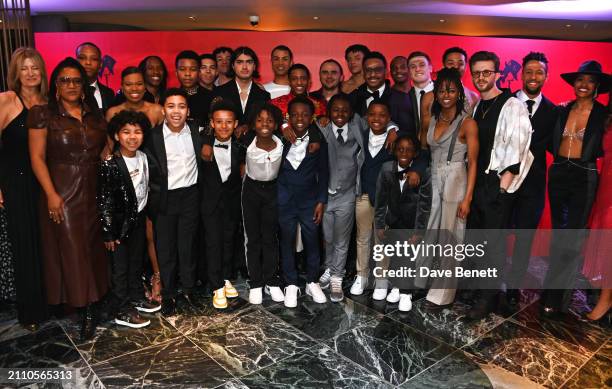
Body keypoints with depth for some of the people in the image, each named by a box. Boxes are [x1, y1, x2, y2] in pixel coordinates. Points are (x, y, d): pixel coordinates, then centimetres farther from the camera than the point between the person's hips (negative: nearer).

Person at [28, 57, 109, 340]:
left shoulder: (95, 115, 9)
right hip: (63, 194, -4)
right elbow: (37, 157, -7)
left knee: (94, 248, 11)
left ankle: (97, 296, 24)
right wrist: (51, 194, -14)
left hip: (95, 193, 4)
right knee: (72, 251, 1)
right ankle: (86, 310, 10)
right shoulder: (43, 115, -3)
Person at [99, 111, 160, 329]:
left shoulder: (143, 157, -1)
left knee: (136, 262, 20)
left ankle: (136, 297, 37)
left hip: (139, 218, 6)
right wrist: (108, 233, -14)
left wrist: (145, 214, 14)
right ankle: (121, 310, 17)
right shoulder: (110, 165, -20)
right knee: (120, 267, 5)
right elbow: (104, 201, -17)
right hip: (119, 222, -6)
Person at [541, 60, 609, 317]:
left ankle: (555, 298, 6)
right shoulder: (563, 110, 7)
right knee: (558, 234, 14)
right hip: (558, 174, 4)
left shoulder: (603, 114, -4)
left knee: (571, 238, -2)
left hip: (584, 178, -4)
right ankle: (557, 288, 29)